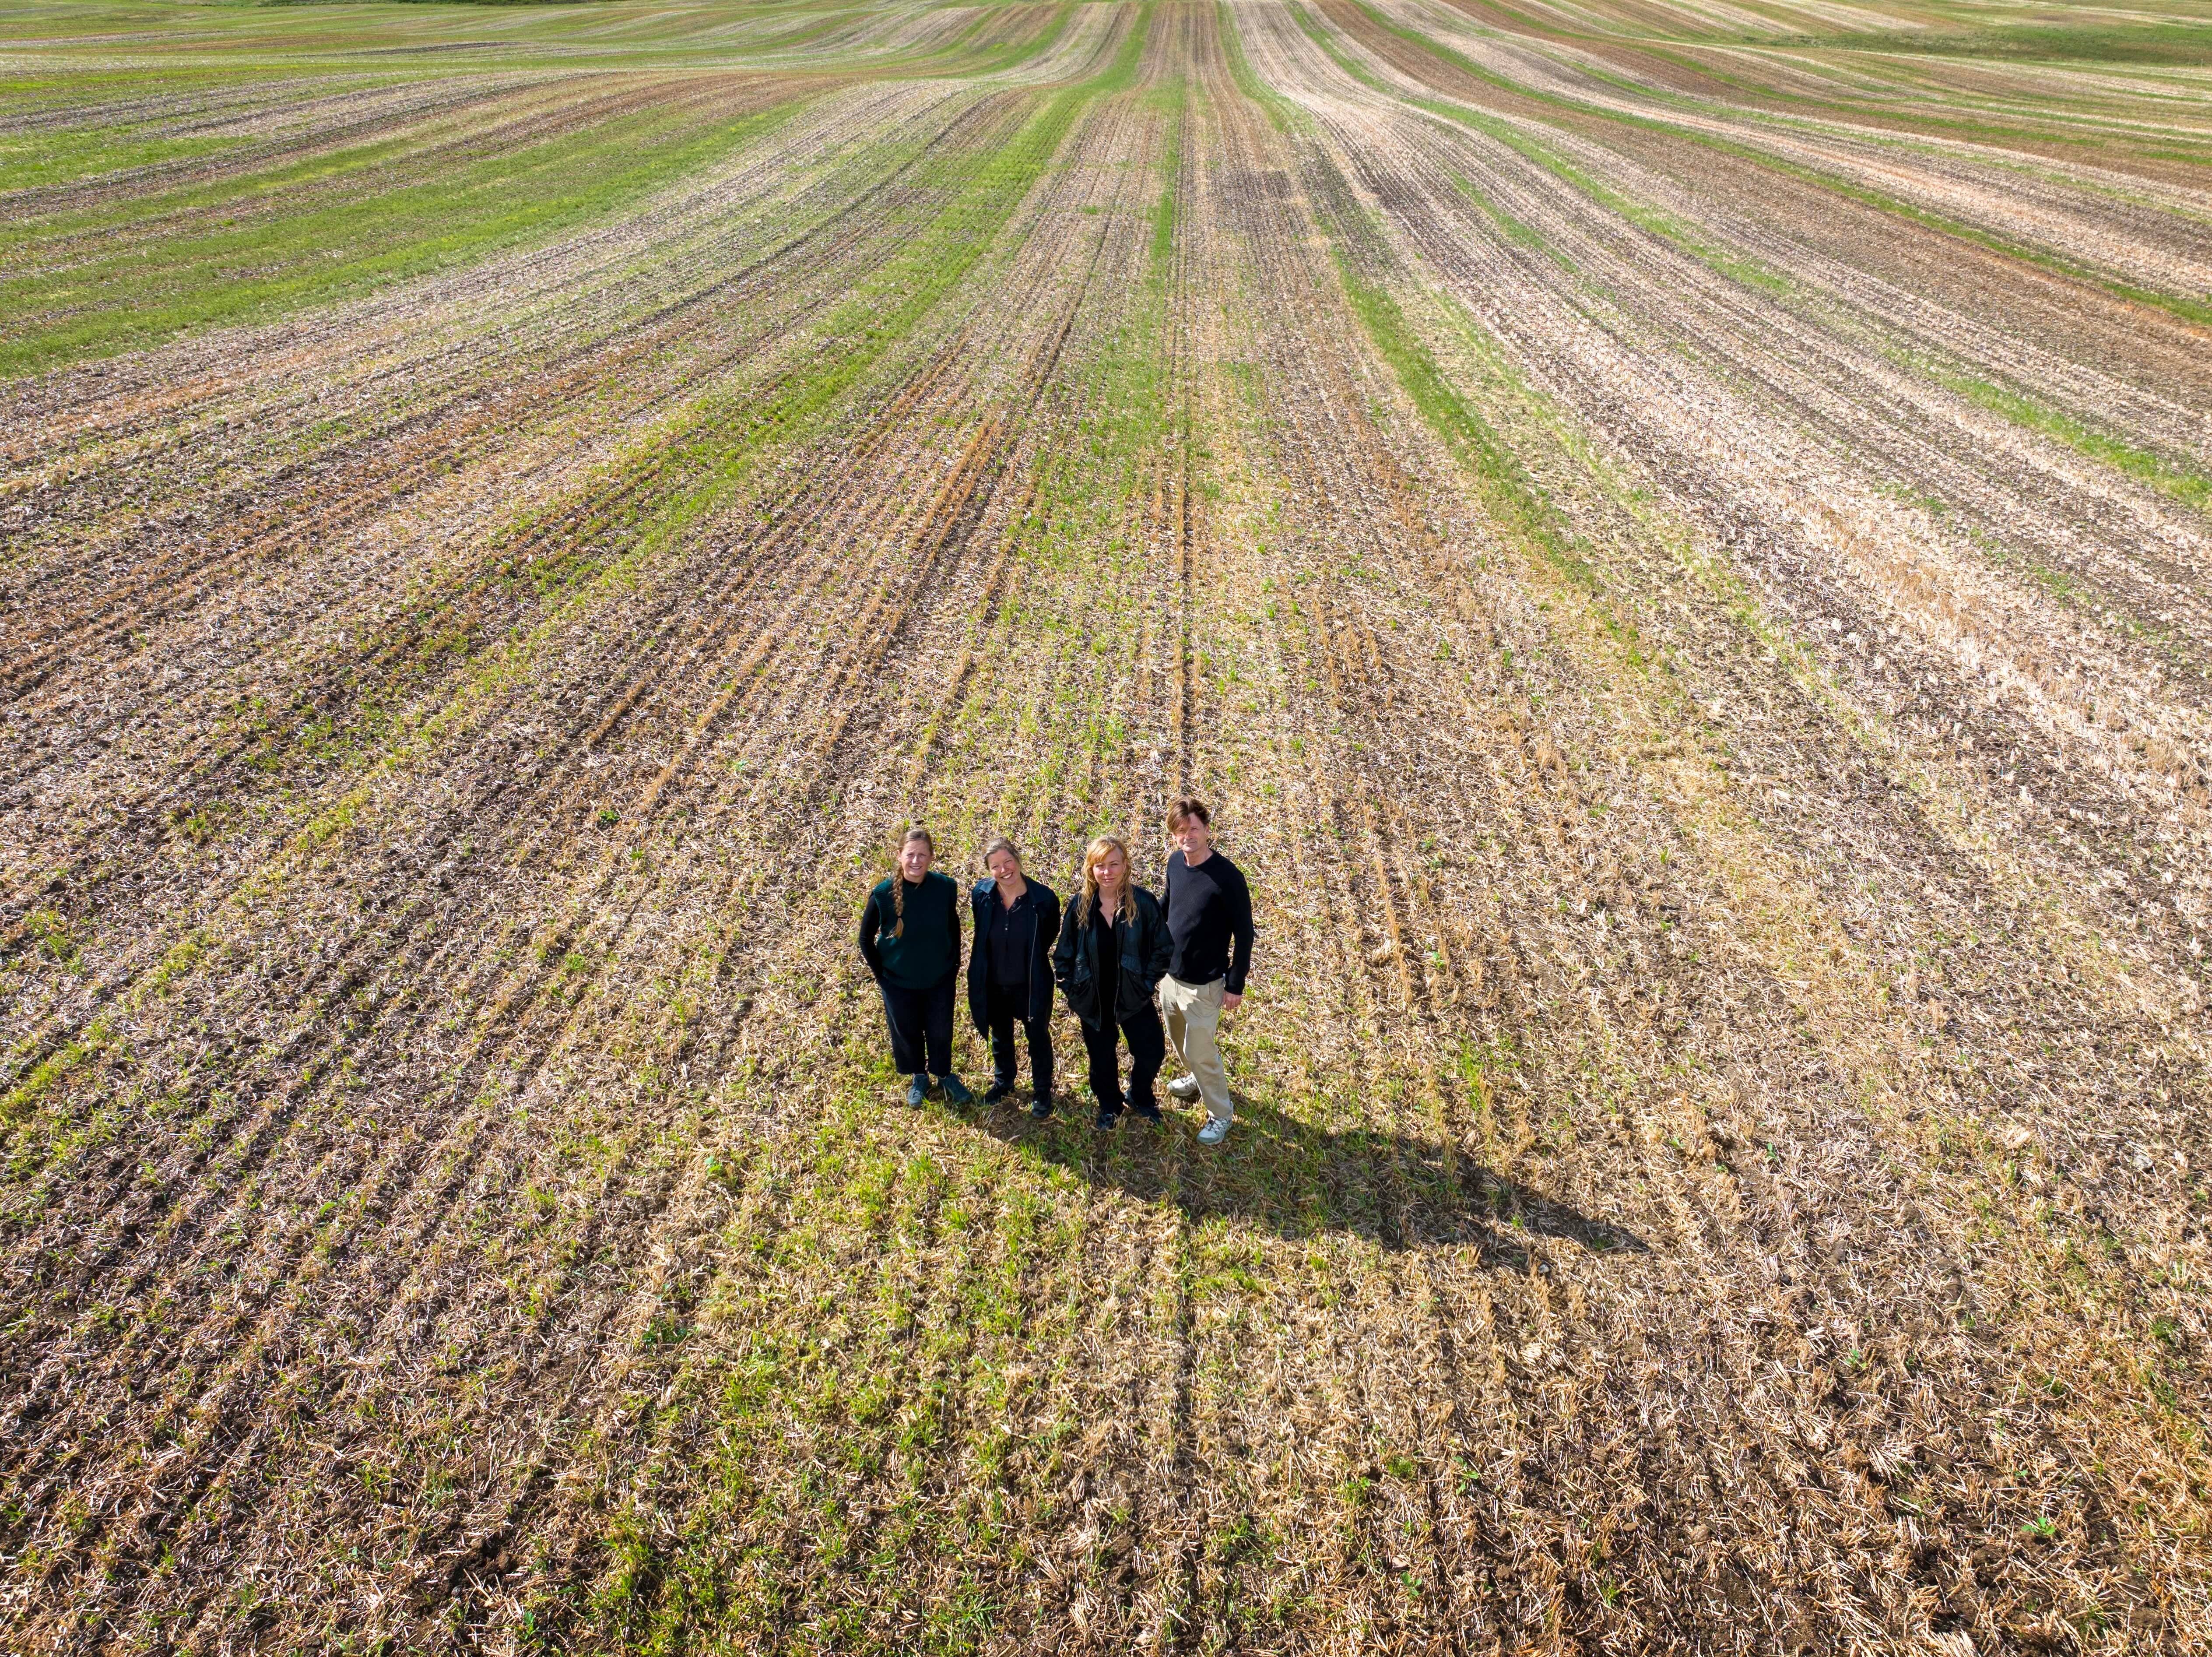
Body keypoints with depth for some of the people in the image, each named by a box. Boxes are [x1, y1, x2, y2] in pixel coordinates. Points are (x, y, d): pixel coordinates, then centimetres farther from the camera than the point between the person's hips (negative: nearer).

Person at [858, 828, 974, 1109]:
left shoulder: (946, 887, -15)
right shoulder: (884, 894, -20)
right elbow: (866, 938, -6)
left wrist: (955, 964, 5)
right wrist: (880, 973, -5)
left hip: (940, 980, 1)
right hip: (898, 983, -1)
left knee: (941, 1032, 15)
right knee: (907, 1032, 18)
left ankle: (944, 1075, 44)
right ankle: (919, 1077, 45)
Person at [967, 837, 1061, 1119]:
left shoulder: (1044, 898, -21)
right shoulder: (981, 895, -14)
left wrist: (1033, 958, 4)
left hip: (1031, 985, -3)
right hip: (993, 985, 3)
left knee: (1038, 1038, 16)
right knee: (1000, 1037, 25)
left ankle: (1042, 1092, 37)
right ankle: (1003, 1083, 49)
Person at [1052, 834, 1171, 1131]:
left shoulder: (1143, 902, -15)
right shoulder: (1080, 905, -10)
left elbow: (1161, 947, -7)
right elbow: (1064, 952, 1)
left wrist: (1148, 983, -10)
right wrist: (1069, 989, -2)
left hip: (1133, 997, -1)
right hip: (1093, 1000, 1)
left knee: (1153, 1052, 4)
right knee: (1101, 1058, 17)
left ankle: (1139, 1097, 36)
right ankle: (1109, 1105, 44)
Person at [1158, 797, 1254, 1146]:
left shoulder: (1228, 877, -25)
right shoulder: (1175, 863, -6)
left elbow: (1244, 934, -17)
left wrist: (1236, 985, -13)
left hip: (1204, 985, -6)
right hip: (1170, 974, 7)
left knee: (1200, 1052, 5)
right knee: (1180, 1039, 26)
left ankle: (1221, 1114, 27)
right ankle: (1198, 1079, 54)